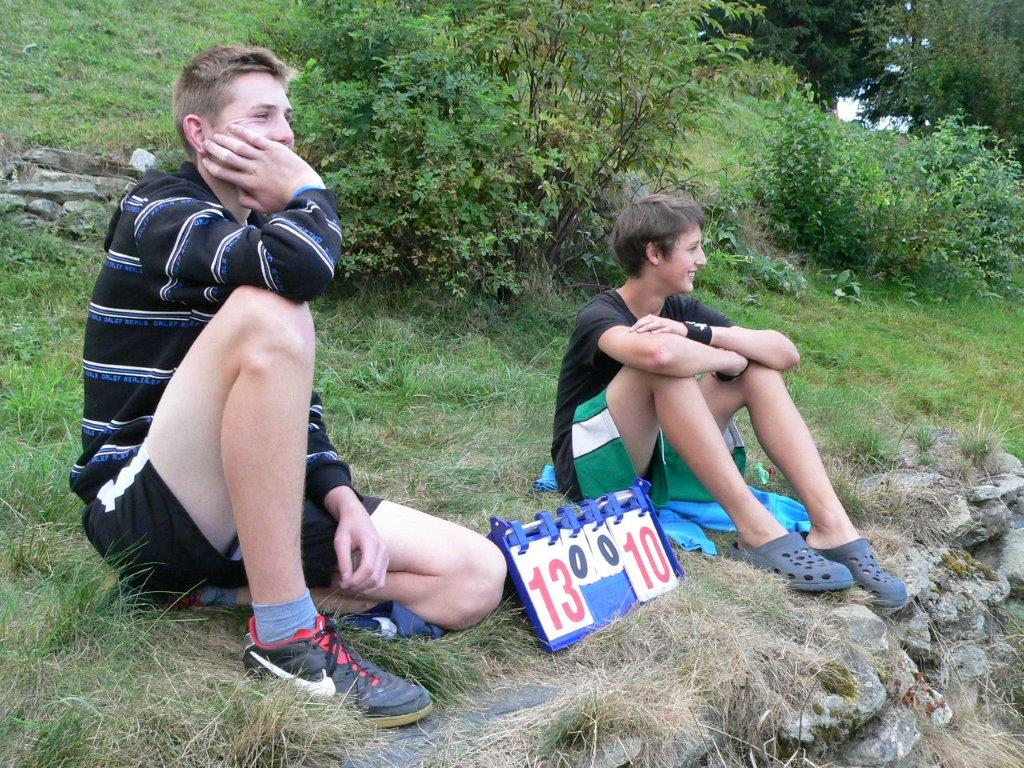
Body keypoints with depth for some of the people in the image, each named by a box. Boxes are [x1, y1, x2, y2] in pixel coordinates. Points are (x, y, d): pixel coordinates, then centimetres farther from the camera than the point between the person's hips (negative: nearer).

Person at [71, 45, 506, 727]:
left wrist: (343, 501, -5)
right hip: (143, 513, -6)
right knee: (265, 314, -34)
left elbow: (291, 390, 12)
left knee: (476, 579, -10)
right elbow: (297, 264, -32)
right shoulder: (160, 209, -8)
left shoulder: (261, 236, 15)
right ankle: (285, 635, -27)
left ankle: (224, 587, -2)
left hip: (254, 507, 7)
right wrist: (311, 190, -9)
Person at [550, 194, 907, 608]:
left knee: (759, 371, -8)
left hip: (654, 458, 7)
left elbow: (786, 351, -8)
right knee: (664, 362, -32)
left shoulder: (680, 309, 5)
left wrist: (698, 333, -22)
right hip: (594, 466, -7)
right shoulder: (600, 314, -16)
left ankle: (832, 528, -20)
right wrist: (729, 359, -22)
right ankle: (756, 530, -31)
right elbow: (658, 354, -42)